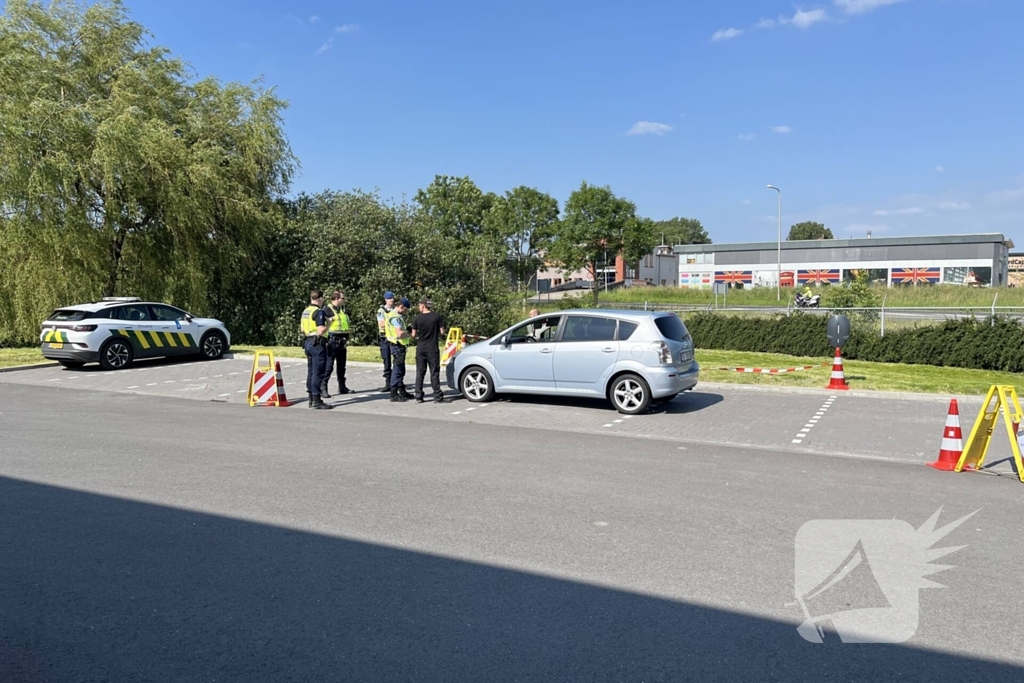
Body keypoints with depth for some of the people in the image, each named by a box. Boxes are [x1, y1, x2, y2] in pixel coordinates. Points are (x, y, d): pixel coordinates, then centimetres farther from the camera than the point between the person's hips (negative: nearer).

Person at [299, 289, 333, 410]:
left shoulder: (305, 311, 13)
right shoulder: (319, 312, -15)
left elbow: (301, 327, 19)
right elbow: (321, 331, -22)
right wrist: (328, 324, -6)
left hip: (307, 342, 9)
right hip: (318, 343, -9)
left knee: (311, 371, 14)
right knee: (318, 372, -6)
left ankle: (311, 399, 21)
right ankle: (316, 401, -5)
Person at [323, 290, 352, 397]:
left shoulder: (342, 309, 16)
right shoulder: (328, 310, -10)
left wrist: (346, 340, 20)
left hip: (342, 342, 8)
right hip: (332, 341, -8)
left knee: (341, 366, 14)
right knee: (329, 366, -8)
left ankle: (342, 387, 23)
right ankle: (322, 388, -5)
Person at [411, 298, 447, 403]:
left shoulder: (418, 318, -2)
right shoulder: (436, 317, -4)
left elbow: (414, 335, 2)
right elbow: (442, 332, -3)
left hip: (420, 348, 1)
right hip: (432, 349, -1)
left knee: (420, 373, 9)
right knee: (434, 373, 2)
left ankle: (418, 396, 10)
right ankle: (438, 396, 0)